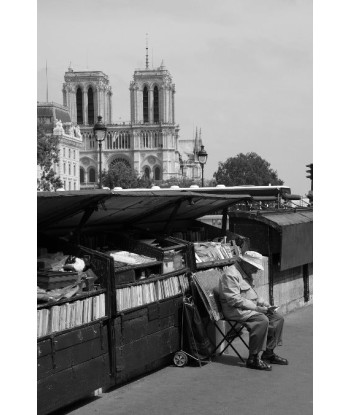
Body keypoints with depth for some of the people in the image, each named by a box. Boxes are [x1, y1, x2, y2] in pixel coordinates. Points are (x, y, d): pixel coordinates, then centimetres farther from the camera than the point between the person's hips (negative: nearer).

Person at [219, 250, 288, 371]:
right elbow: (234, 300, -24)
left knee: (278, 318, 0)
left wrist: (264, 304, 7)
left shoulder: (247, 274, 17)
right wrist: (256, 308, -23)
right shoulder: (231, 274, -17)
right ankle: (253, 359, -24)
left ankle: (269, 353, 8)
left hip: (250, 308, 10)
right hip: (236, 310, -10)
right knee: (262, 320, -31)